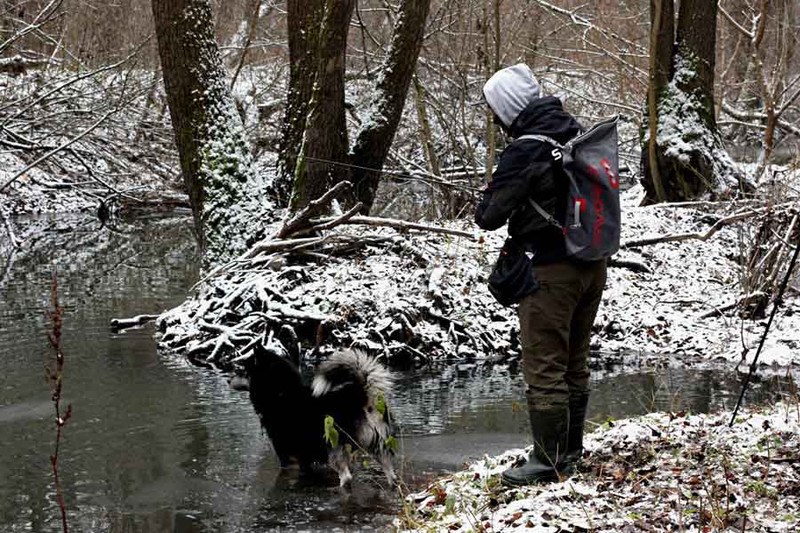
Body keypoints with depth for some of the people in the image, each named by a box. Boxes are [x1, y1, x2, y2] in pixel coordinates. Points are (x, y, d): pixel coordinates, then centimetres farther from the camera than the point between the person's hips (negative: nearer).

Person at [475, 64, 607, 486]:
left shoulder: (525, 151, -19)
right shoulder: (575, 132, 6)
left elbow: (490, 216, -16)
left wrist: (486, 205, 7)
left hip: (551, 269, -8)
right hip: (593, 262, 8)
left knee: (544, 369, 1)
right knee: (574, 363, 19)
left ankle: (549, 460, 6)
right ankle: (571, 451, 30)